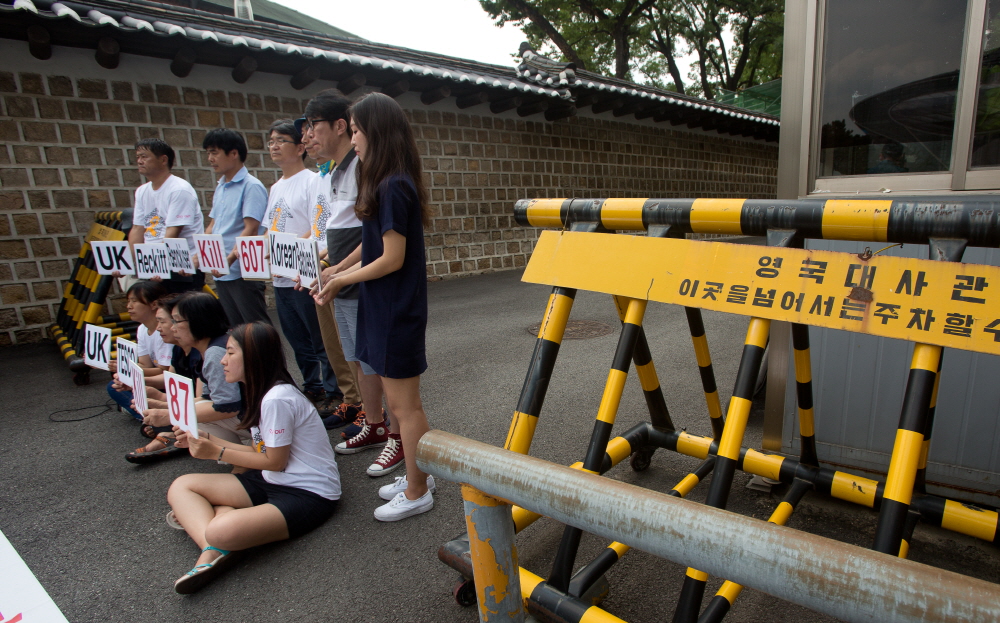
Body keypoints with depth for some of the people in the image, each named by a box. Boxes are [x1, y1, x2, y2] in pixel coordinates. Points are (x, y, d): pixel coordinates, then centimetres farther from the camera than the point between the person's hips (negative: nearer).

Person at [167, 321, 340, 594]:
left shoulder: (277, 400, -21)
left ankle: (195, 515, -1)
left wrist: (217, 453, -8)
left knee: (223, 531, -34)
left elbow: (275, 461, -14)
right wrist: (208, 438, 7)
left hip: (309, 494, -10)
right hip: (272, 481, 10)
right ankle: (212, 552, -18)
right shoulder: (263, 393, 10)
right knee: (180, 486, 1)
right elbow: (261, 451, 9)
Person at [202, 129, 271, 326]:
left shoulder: (251, 186, -9)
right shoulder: (220, 187, 14)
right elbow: (212, 226, 17)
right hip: (221, 273, 8)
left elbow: (251, 230, -17)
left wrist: (229, 260, -25)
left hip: (244, 272, -8)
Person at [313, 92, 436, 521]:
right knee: (398, 400, 18)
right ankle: (417, 476, 33)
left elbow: (392, 259, -20)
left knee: (404, 404, 2)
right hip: (385, 309, 10)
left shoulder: (392, 187, -18)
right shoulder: (388, 184, 12)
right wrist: (336, 276, 9)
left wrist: (340, 281, -9)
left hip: (396, 312, -10)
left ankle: (417, 493, 19)